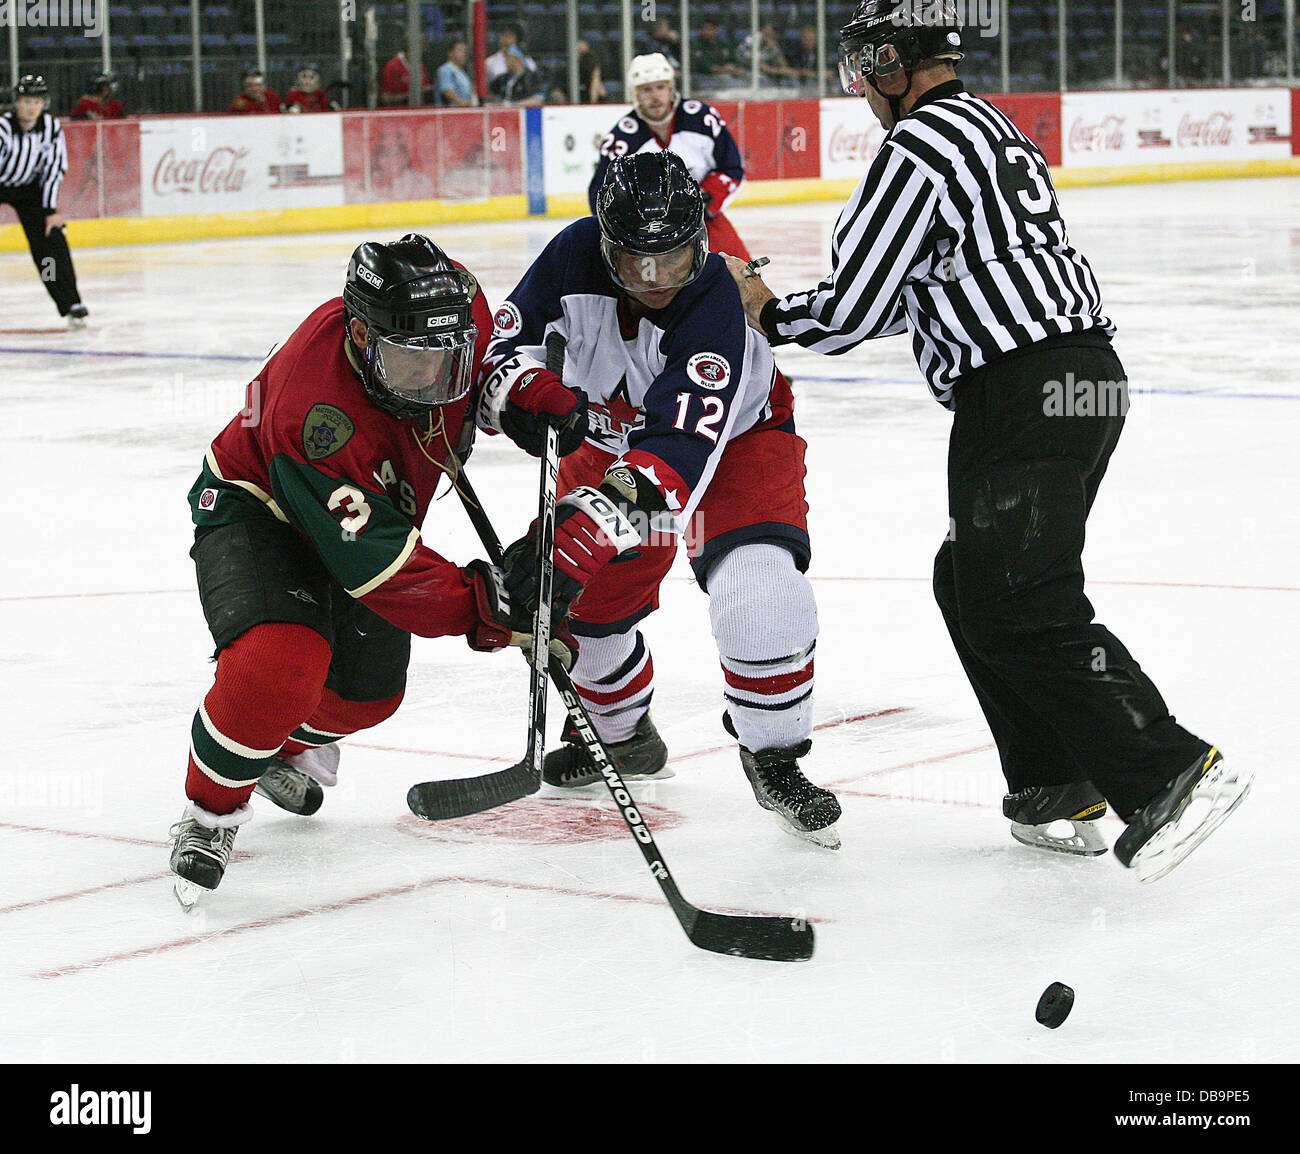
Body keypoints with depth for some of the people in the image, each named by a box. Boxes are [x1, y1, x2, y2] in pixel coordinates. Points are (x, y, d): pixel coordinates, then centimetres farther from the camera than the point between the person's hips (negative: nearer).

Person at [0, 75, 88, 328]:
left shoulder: (51, 127, -15)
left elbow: (54, 168, -6)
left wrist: (52, 210, -7)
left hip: (28, 187, 3)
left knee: (51, 239, -6)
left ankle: (71, 304, -1)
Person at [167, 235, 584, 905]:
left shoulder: (457, 306, -25)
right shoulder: (314, 416, -43)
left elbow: (501, 363, 2)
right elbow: (378, 562, -39)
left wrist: (553, 409, -13)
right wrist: (480, 608, -41)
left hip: (375, 508, 7)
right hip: (255, 508, -7)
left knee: (367, 692, 12)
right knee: (280, 663, -31)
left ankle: (290, 745, 48)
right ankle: (210, 811, -5)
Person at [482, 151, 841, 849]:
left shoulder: (715, 313, -38)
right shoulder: (576, 256, -26)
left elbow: (677, 455, -46)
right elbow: (509, 332, -10)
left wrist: (582, 531, -58)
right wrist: (521, 385, -35)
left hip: (735, 434, -5)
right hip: (612, 435, 5)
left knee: (759, 590, -26)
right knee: (582, 600, 1)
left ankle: (773, 758, -5)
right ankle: (624, 736, 29)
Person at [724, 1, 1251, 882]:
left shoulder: (919, 143, -8)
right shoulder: (997, 132, 23)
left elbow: (852, 310, -8)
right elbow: (908, 293, 29)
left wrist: (768, 314, 10)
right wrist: (787, 305, 28)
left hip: (1023, 395, -10)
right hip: (1088, 374, 10)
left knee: (1023, 610, -9)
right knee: (971, 584, 17)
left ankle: (1170, 773, -16)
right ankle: (1058, 791, 17)